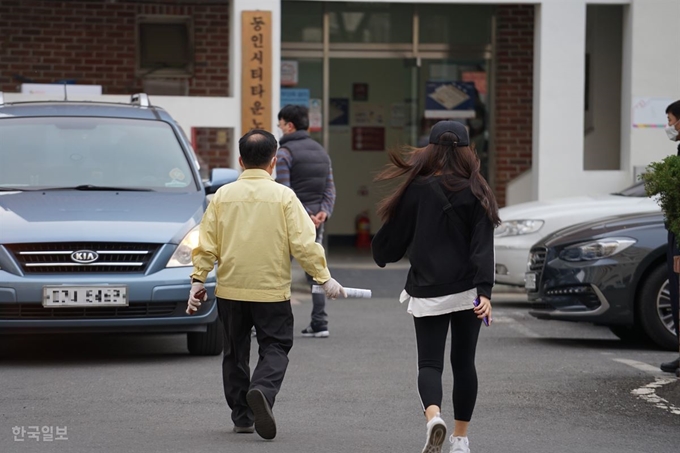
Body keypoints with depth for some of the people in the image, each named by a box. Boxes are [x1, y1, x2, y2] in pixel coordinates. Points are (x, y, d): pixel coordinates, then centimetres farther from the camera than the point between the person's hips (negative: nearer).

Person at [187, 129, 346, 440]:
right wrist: (324, 278, -3)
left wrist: (198, 279, 6)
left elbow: (207, 243, 0)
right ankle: (262, 390, -23)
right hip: (271, 290, -3)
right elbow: (304, 242, -10)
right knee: (275, 347, 5)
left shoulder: (223, 196, 0)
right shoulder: (283, 196, -6)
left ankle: (241, 415, 17)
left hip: (230, 289, 3)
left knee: (235, 351, 15)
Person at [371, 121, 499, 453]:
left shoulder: (417, 190, -5)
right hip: (468, 290, 1)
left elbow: (394, 236, 4)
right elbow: (483, 246, -11)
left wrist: (381, 256, 26)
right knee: (463, 362, 14)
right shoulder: (476, 193, -3)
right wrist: (485, 291, -15)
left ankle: (433, 415, -27)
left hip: (428, 293, -1)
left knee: (430, 362, 1)